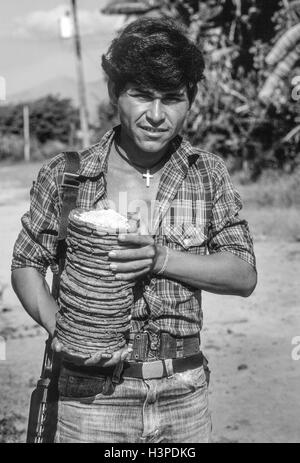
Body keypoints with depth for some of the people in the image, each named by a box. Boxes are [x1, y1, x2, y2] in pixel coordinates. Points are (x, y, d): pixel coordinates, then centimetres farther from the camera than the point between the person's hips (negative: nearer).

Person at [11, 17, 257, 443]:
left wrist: (162, 259, -17)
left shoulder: (208, 174, 0)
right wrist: (57, 328, -16)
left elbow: (244, 276, -2)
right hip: (91, 395, -1)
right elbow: (26, 266, 2)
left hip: (184, 396, 2)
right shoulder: (65, 176, -4)